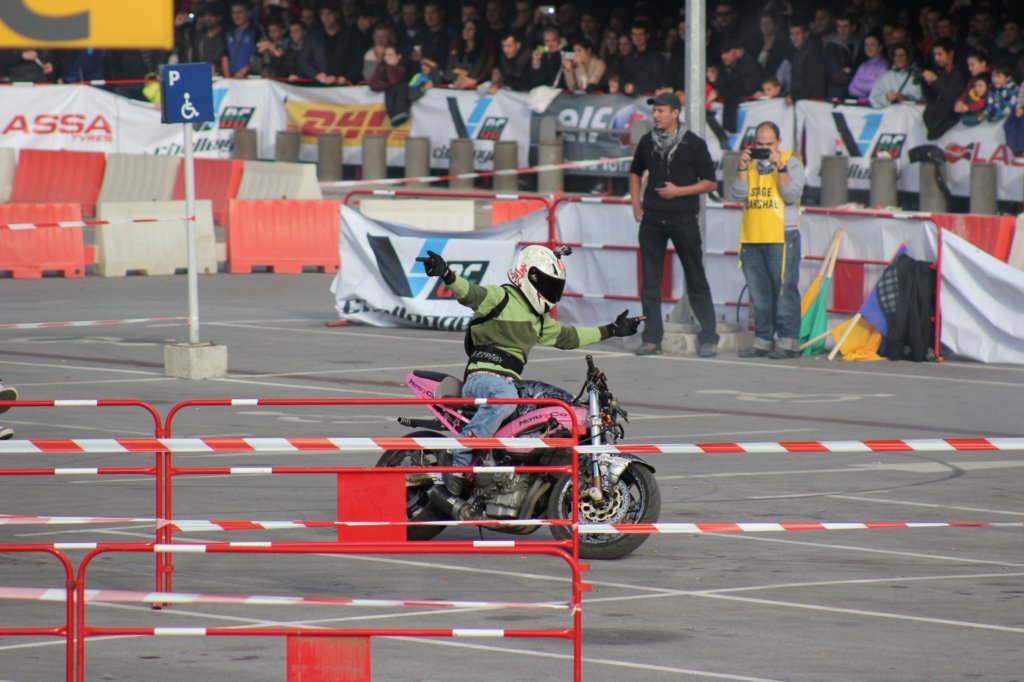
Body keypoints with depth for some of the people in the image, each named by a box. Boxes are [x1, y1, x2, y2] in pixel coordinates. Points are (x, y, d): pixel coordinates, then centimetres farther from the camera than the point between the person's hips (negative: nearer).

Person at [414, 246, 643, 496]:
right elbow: (469, 292, -18)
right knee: (505, 398, -41)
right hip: (483, 377, -9)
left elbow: (567, 337, 40)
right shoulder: (500, 297, -1)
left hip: (510, 383, 9)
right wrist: (446, 274, -40)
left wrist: (612, 330, 43)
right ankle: (459, 458, -40)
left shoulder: (539, 320, 28)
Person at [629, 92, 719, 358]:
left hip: (683, 219, -4)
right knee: (650, 281, 2)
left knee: (696, 281, 1)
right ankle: (652, 339, 6)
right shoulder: (647, 142, 10)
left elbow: (710, 183, -1)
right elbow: (636, 172, 27)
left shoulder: (693, 144, -3)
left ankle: (709, 339, 5)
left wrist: (678, 191, -13)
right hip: (652, 219, 4)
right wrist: (636, 201, 12)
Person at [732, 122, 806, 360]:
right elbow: (739, 192, 4)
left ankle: (788, 342, -5)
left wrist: (780, 167, -16)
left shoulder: (791, 162, 4)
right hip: (752, 239, 5)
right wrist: (742, 168, -7)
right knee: (759, 293, 8)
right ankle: (763, 341, 14)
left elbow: (792, 194, -10)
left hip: (781, 238, -5)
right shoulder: (751, 163, 16)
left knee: (784, 290, -7)